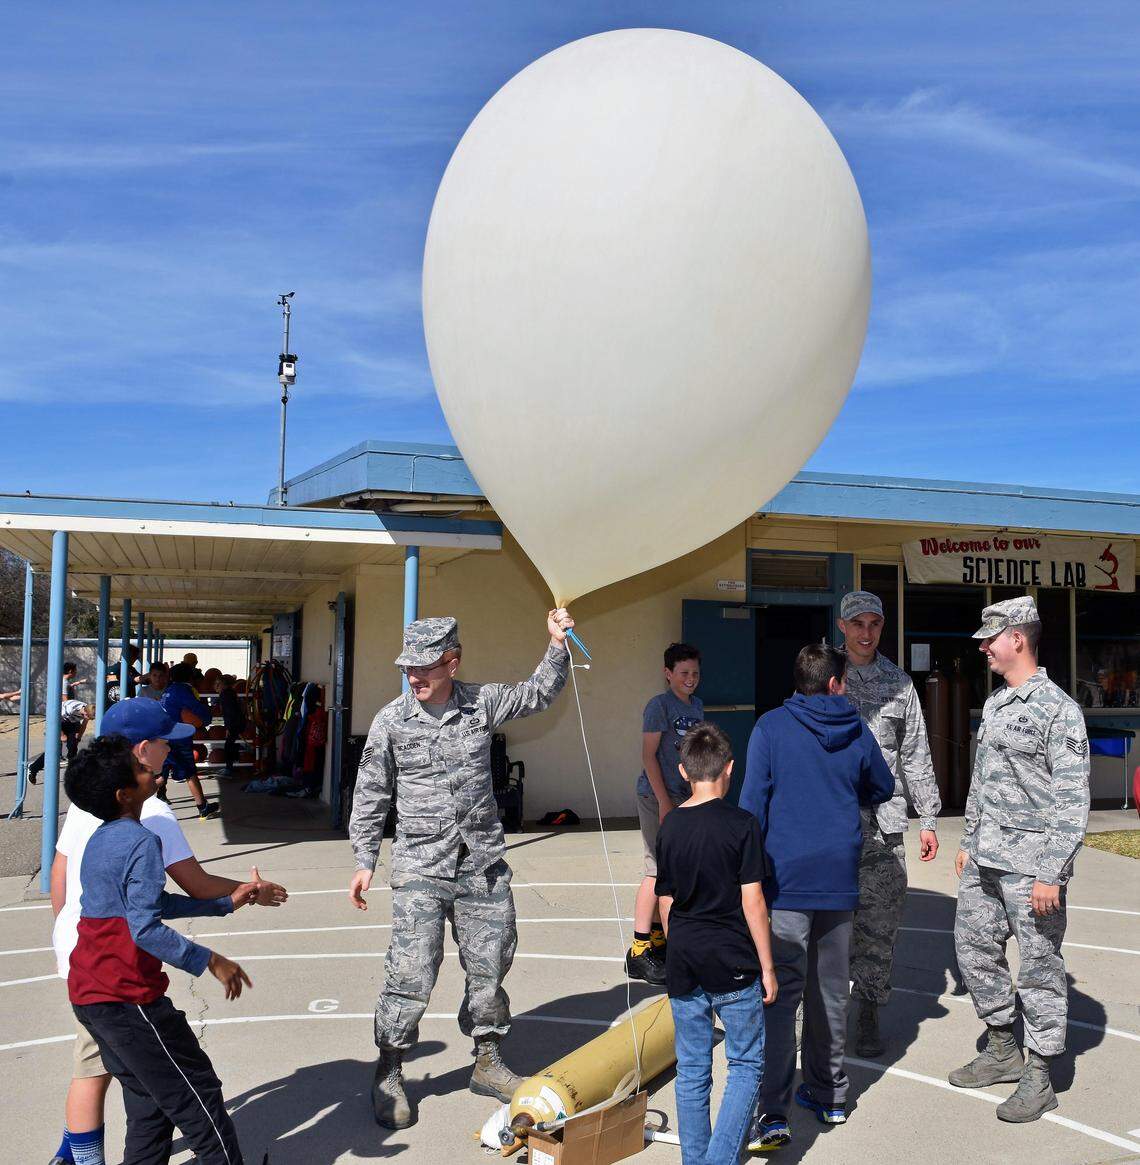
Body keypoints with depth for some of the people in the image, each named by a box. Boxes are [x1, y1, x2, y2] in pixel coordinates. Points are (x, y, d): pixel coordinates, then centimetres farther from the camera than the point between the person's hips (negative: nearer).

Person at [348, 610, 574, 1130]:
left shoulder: (482, 703, 1)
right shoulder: (391, 720, -5)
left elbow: (538, 695, 17)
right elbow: (371, 797, 2)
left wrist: (557, 645, 4)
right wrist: (365, 862, 1)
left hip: (483, 867, 3)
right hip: (420, 870, -3)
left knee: (489, 967, 12)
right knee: (412, 973, -6)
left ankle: (487, 1063, 32)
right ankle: (388, 1075, 15)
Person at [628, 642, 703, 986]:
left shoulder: (696, 707, 11)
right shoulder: (659, 706, -12)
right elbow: (648, 755, -14)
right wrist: (664, 800, -17)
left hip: (686, 795, 8)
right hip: (657, 796, -8)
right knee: (657, 869, -9)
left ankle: (657, 937, 27)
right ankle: (639, 951, -5)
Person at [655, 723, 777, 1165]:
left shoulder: (669, 826, 3)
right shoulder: (741, 824, -11)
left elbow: (665, 902, 8)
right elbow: (752, 902, -11)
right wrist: (767, 966, -3)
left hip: (683, 965, 4)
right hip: (733, 964, -4)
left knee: (692, 1071, 13)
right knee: (746, 1065, 9)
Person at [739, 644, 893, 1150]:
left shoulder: (771, 727, -4)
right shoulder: (857, 731, 6)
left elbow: (753, 803, -7)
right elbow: (883, 789, 21)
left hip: (787, 879, -4)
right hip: (840, 879, 4)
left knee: (781, 995, -5)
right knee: (830, 991, 16)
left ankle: (773, 1113, -11)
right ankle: (828, 1094, 27)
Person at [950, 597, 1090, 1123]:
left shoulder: (1058, 709, -13)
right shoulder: (994, 704, 13)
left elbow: (1072, 800, -15)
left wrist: (1052, 874, -19)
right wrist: (968, 841, 20)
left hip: (1031, 862, -8)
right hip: (984, 860, 9)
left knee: (1039, 966, 1)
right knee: (974, 946, 14)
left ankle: (1039, 1078, 14)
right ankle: (1002, 1049, 31)